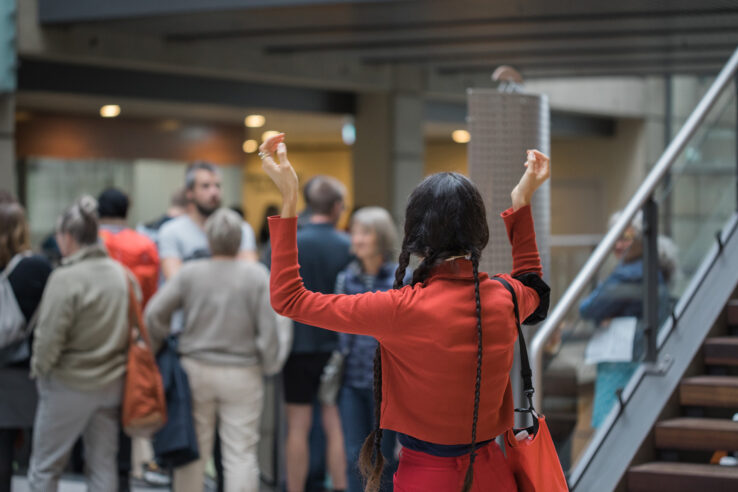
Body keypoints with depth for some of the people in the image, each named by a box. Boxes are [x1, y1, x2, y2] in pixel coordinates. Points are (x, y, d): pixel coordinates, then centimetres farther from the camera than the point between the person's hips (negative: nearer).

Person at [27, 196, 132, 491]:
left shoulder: (66, 279, -18)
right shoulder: (122, 273, 2)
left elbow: (50, 337, -18)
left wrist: (39, 368, 0)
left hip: (69, 386, -6)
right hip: (112, 384, 6)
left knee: (44, 467, 7)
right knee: (103, 465, 13)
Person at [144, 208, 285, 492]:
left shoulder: (190, 273, -4)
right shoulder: (257, 275, -7)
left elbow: (154, 313, -6)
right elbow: (269, 327, -10)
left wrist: (160, 345, 10)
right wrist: (268, 364, 5)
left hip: (196, 370, 2)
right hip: (243, 373, -1)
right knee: (241, 453, 2)